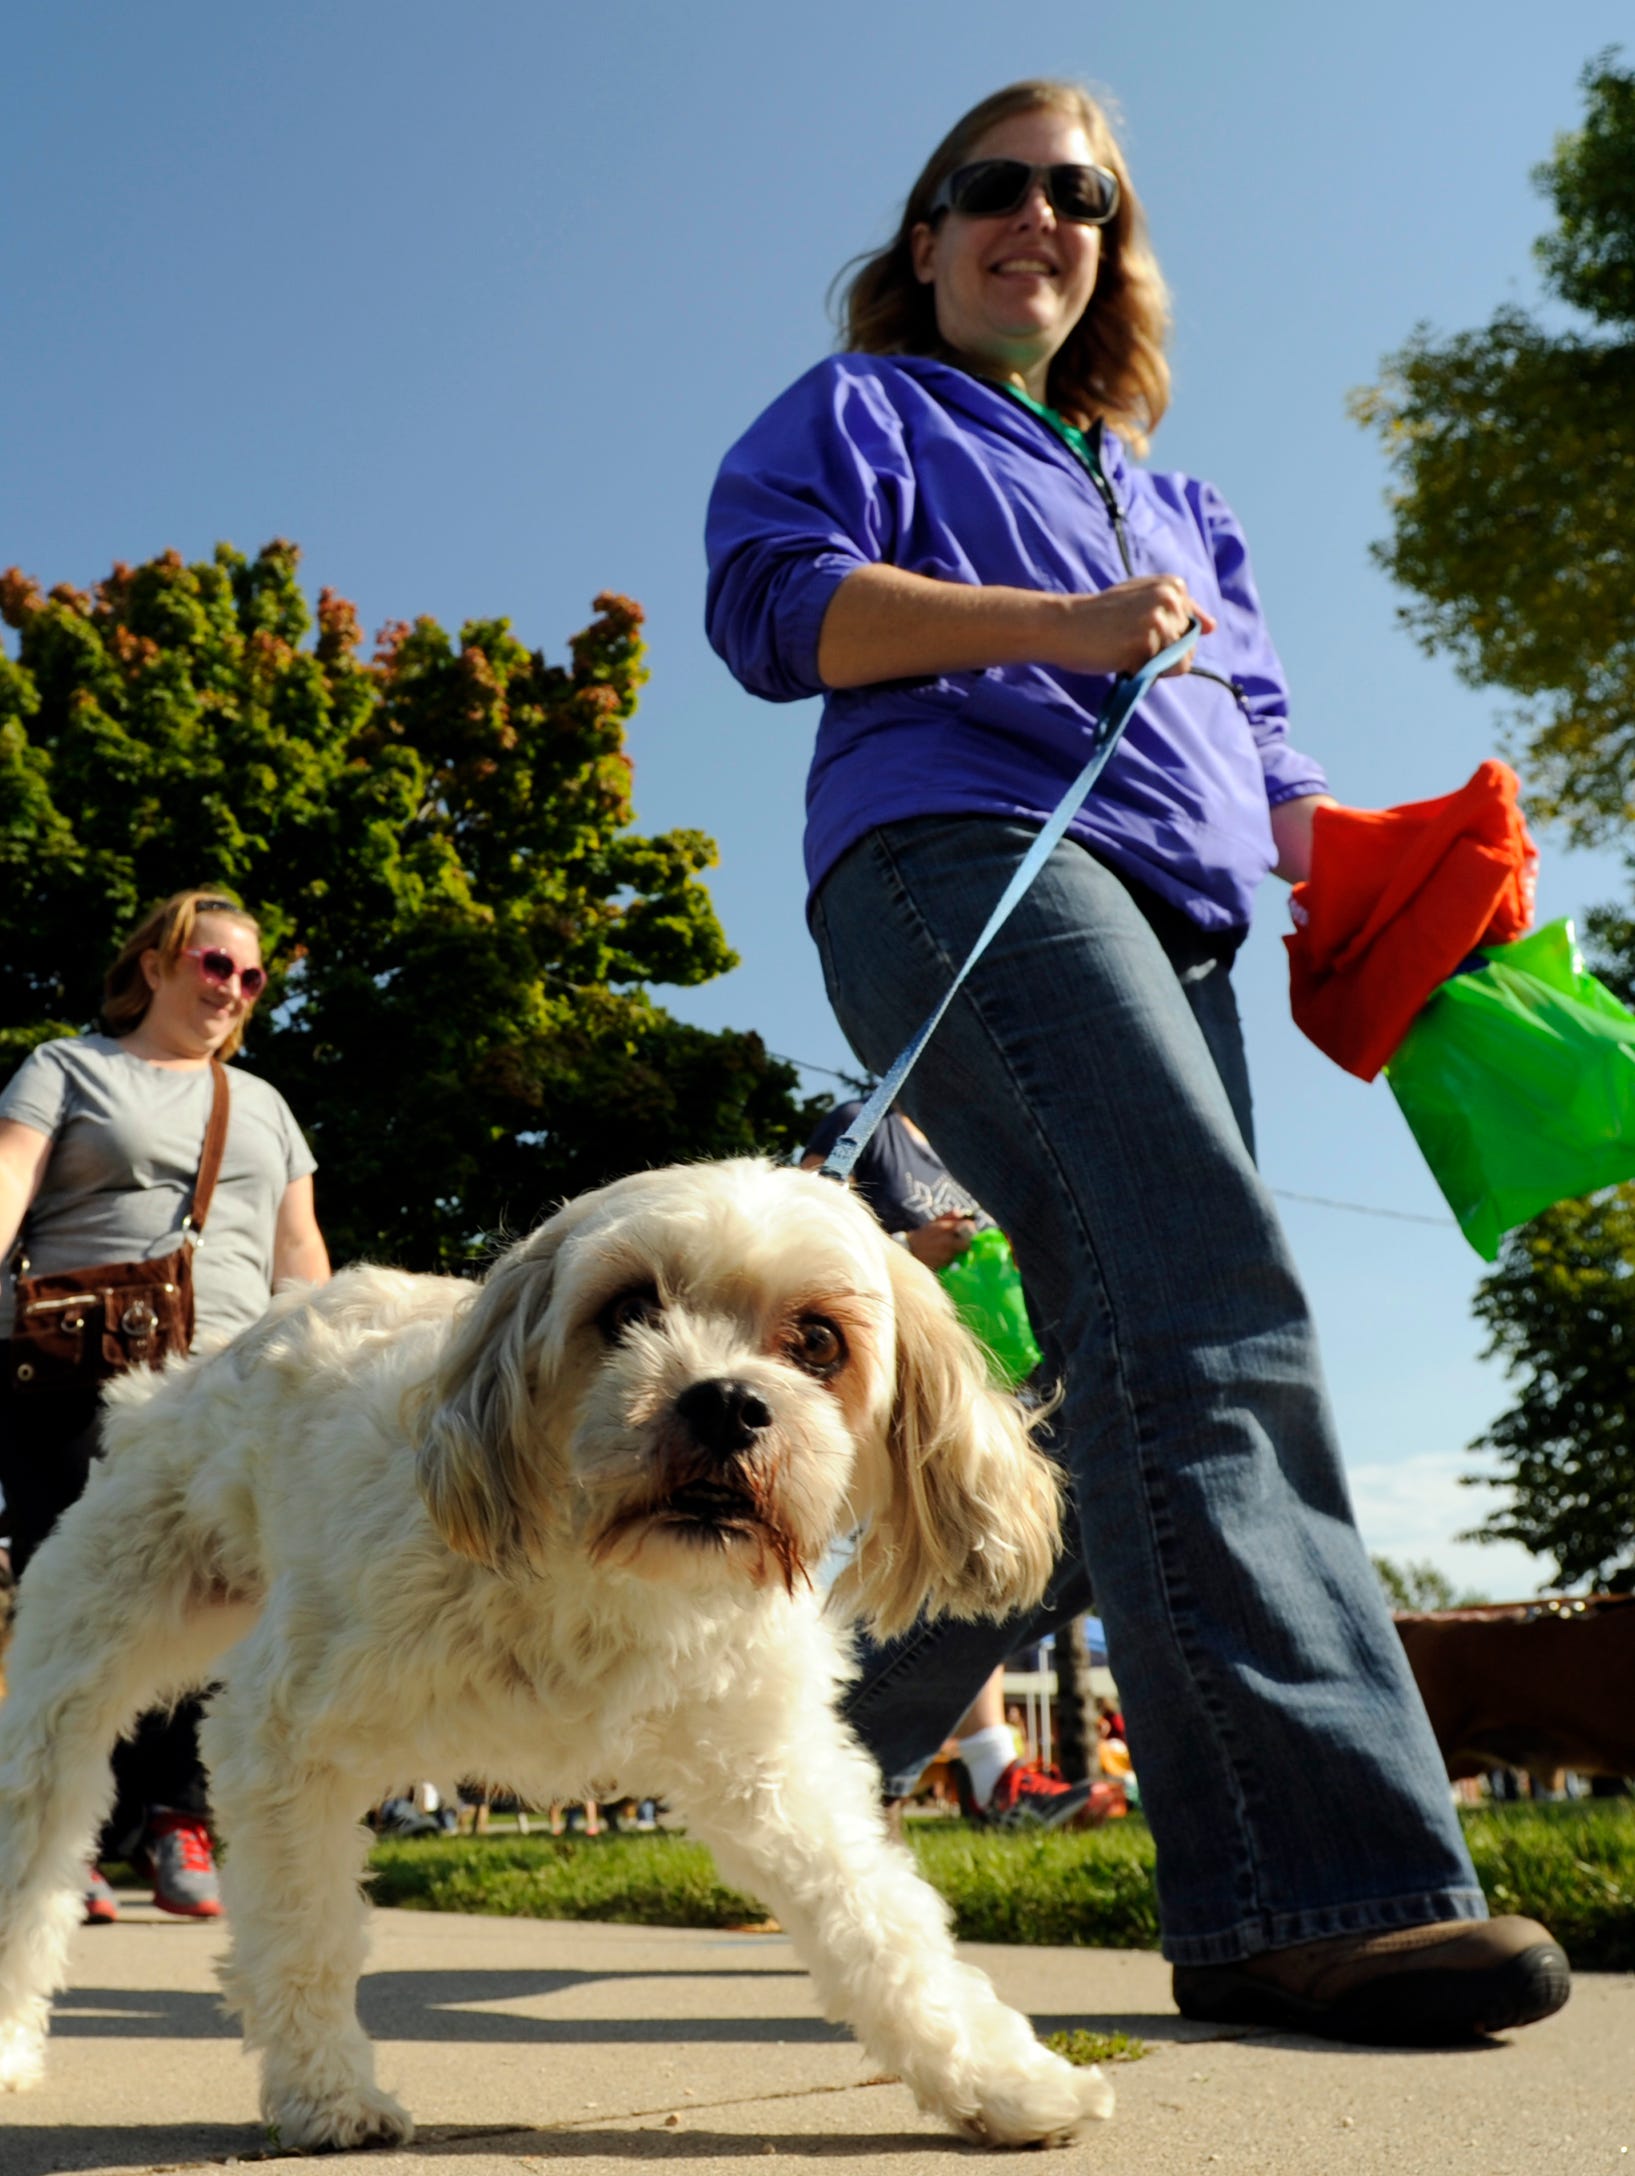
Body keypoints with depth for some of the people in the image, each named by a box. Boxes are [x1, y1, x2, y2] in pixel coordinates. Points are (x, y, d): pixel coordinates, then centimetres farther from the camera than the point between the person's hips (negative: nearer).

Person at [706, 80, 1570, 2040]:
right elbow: (768, 595, 1)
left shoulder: (1160, 491, 37)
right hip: (965, 853, -7)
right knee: (1205, 1308, -27)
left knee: (1138, 1381, 0)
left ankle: (812, 1756, 14)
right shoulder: (867, 409, 20)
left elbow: (1246, 733, 30)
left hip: (1167, 931, 7)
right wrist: (1060, 624, -8)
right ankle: (1307, 1885, -31)